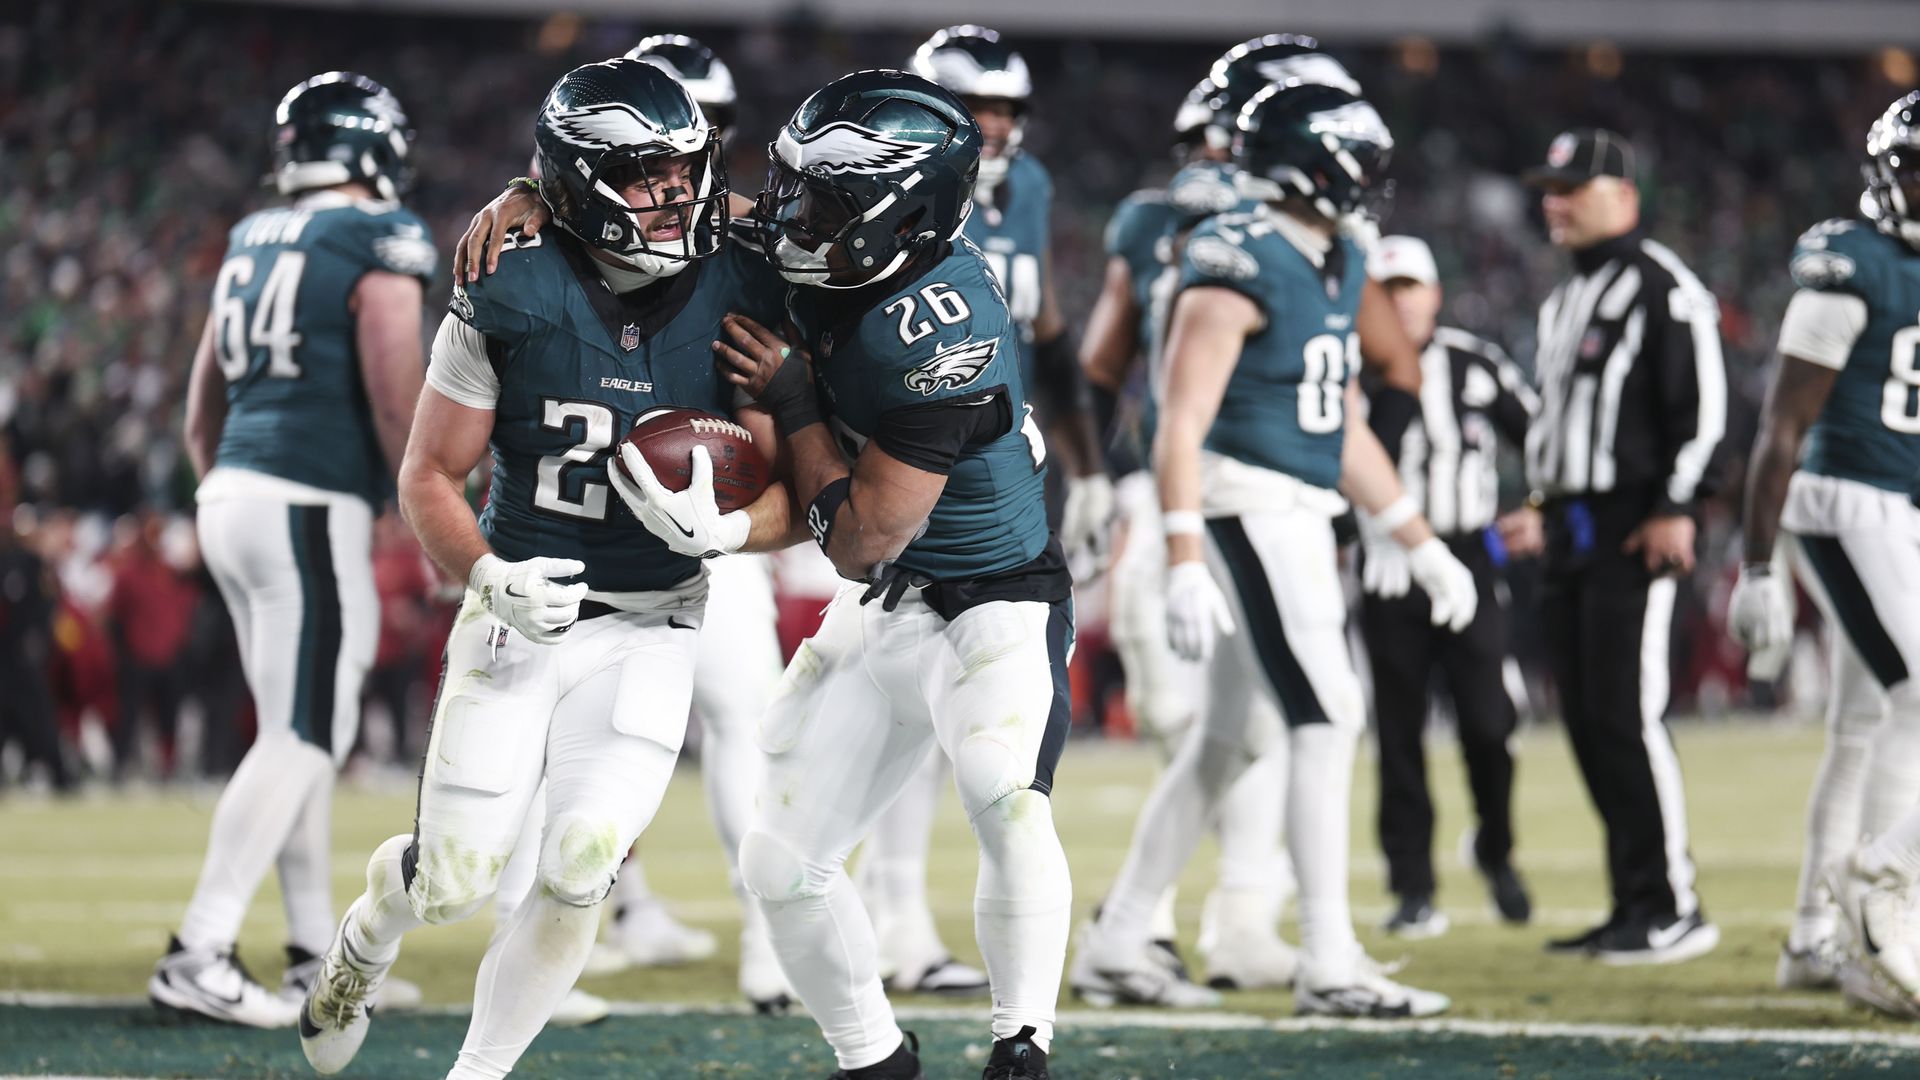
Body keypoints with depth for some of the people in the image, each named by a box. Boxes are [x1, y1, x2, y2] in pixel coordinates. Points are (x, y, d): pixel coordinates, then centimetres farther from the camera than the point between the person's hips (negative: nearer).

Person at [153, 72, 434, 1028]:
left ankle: (317, 957, 18)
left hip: (229, 497, 8)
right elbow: (397, 403, -15)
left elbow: (201, 419, 20)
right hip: (312, 509, -8)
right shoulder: (380, 244, -8)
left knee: (306, 732, 15)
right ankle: (199, 956, -13)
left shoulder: (253, 243, 15)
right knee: (302, 736, -6)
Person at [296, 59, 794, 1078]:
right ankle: (363, 944, 36)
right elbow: (429, 477, -3)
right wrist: (491, 577, -21)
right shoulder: (507, 300, -11)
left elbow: (793, 493, -4)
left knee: (581, 861, -16)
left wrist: (720, 526, -26)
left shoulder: (741, 301, -7)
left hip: (648, 630, 1)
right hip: (520, 610, -1)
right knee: (453, 880, -1)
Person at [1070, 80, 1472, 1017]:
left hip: (1301, 517, 10)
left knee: (1231, 738, 12)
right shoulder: (1241, 267, -15)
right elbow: (1181, 427, -19)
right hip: (1247, 508, -10)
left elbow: (1345, 431, 21)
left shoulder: (1335, 267, 14)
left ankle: (1116, 947, 20)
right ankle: (1329, 964, -11)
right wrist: (1182, 565, -27)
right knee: (1326, 718, -12)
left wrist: (1424, 547, 20)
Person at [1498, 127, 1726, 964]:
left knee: (1627, 717, -13)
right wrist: (1545, 511, 23)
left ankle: (1673, 909, -9)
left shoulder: (1661, 288, -8)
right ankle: (1633, 903, 12)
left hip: (1633, 530, -10)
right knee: (1588, 723, 8)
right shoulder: (1564, 302, 21)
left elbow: (1701, 404, -15)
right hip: (1571, 534, 10)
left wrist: (1677, 507, -20)